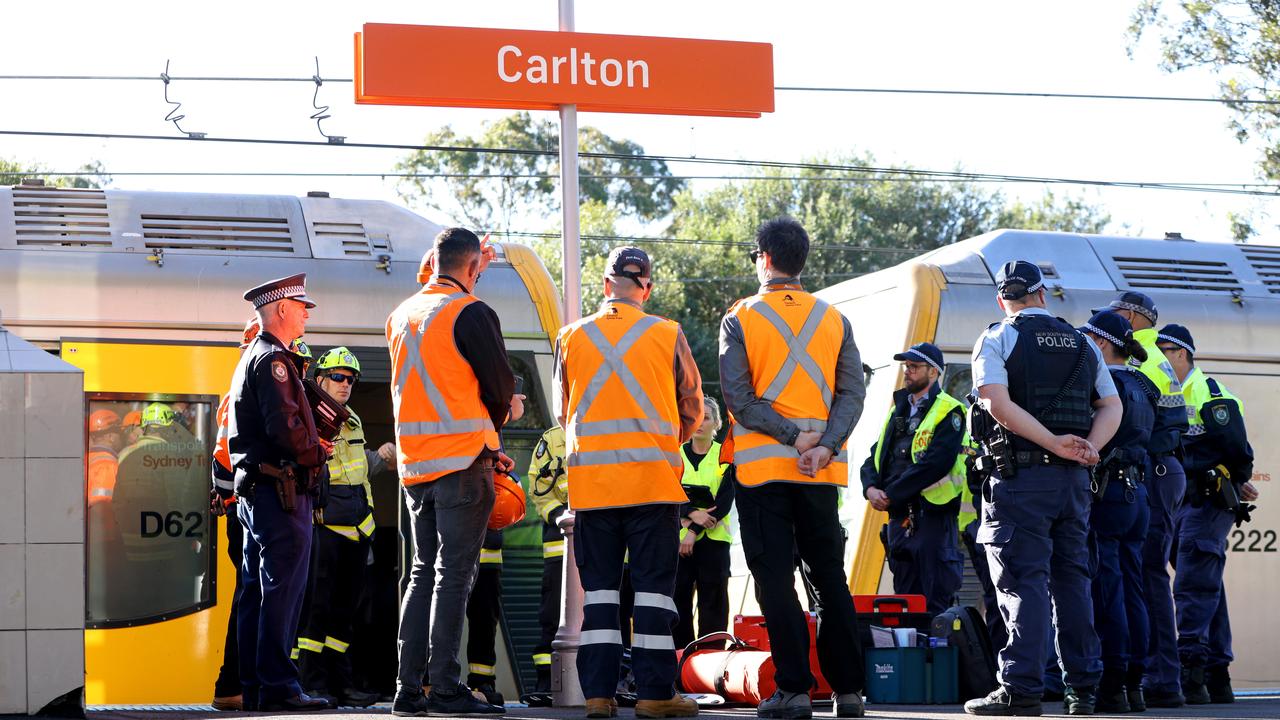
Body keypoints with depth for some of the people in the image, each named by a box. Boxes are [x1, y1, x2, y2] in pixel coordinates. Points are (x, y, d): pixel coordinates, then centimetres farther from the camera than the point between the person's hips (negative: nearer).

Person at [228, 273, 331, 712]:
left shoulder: (251, 358, 22)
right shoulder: (273, 360, -11)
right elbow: (284, 425, -22)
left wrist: (312, 447, 13)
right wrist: (317, 454, -5)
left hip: (253, 490, 11)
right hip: (281, 490, -11)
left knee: (256, 590, 10)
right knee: (283, 589, -10)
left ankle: (253, 686, 12)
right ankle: (277, 685, -12)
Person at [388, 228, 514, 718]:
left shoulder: (401, 316, 11)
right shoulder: (472, 313, -10)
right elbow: (500, 387, -5)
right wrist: (489, 438, 12)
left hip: (414, 464, 7)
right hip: (463, 459, -7)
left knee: (424, 572, 12)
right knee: (454, 574, -7)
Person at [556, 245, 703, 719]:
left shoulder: (571, 337, 4)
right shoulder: (668, 335, -1)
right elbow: (691, 411, 6)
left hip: (590, 479, 2)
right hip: (653, 479, -2)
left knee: (599, 587, 7)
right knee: (653, 586, 1)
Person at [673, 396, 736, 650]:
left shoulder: (726, 456, 4)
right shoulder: (675, 455, 10)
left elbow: (725, 501, -4)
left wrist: (695, 531, -12)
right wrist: (692, 513, -17)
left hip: (713, 537, -2)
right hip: (678, 537, 2)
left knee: (713, 600, -4)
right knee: (678, 597, -4)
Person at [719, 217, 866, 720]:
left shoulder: (740, 320, -2)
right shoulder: (834, 320, 8)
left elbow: (737, 397, -11)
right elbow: (852, 392, -2)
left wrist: (792, 435, -12)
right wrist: (823, 444, -12)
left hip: (762, 466, -3)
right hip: (823, 471, 3)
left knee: (775, 578, -1)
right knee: (830, 576, 11)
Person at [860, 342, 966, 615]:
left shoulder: (948, 411, -4)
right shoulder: (897, 412, 20)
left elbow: (935, 463, -17)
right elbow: (873, 459, 15)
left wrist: (891, 494, -16)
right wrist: (871, 488, -7)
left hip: (932, 514, -8)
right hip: (899, 518, 8)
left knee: (934, 604, -11)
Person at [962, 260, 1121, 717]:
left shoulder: (997, 340, -2)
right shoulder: (1082, 344, 15)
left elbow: (998, 404, -16)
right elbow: (1112, 407, 10)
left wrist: (1053, 443, -14)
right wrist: (1087, 449, -4)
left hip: (1021, 478, -5)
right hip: (1074, 478, 5)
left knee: (1022, 581, -6)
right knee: (1071, 577, 11)